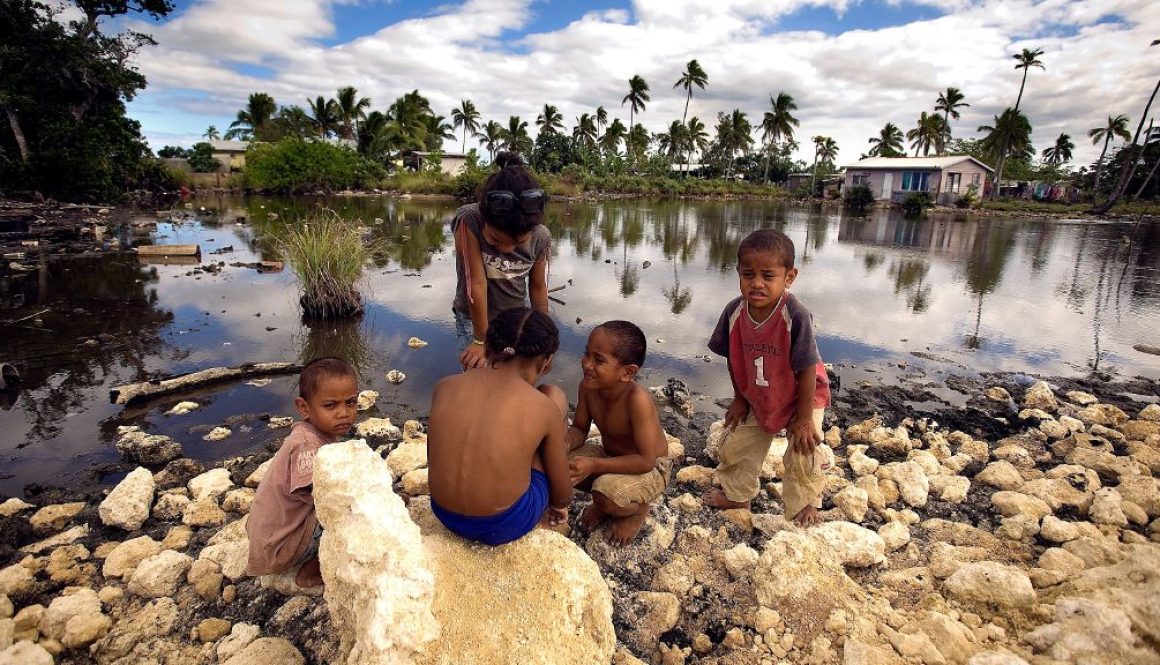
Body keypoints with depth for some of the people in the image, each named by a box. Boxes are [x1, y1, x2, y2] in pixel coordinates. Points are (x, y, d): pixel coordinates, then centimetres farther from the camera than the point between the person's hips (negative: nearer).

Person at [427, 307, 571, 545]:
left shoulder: (445, 387, -7)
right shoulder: (544, 408, -15)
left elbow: (433, 457, 10)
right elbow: (561, 490, -1)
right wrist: (559, 506, 24)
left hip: (446, 516, 4)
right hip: (506, 526, -3)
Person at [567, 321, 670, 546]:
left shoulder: (638, 400, -36)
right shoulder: (588, 386, -18)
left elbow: (646, 460, -32)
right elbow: (579, 429, -3)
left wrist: (594, 466, -36)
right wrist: (564, 444, -26)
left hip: (650, 469, -6)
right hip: (610, 454, 6)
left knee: (607, 494, -33)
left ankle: (638, 509, 6)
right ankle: (605, 501, 14)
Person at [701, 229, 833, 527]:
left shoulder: (795, 315, -34)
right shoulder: (734, 312, -20)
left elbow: (807, 368, -26)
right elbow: (733, 359, -5)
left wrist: (804, 418, -19)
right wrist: (739, 399, 3)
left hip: (801, 398, -4)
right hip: (757, 399, 5)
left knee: (804, 454, -6)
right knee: (735, 446, 10)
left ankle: (804, 504, 24)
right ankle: (736, 495, 36)